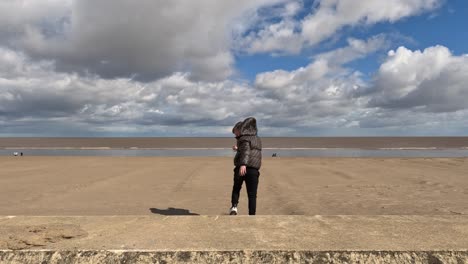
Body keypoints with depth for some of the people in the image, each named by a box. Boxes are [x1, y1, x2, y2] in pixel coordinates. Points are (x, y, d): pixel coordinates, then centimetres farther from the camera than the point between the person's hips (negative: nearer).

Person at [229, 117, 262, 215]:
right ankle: (252, 216, -2)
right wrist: (238, 149, 39)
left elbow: (246, 150, -22)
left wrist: (243, 164, -35)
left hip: (242, 168, -4)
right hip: (253, 170, 4)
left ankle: (234, 207, 5)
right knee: (252, 195, 4)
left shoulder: (244, 138, -4)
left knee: (236, 188, 20)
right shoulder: (257, 139, 20)